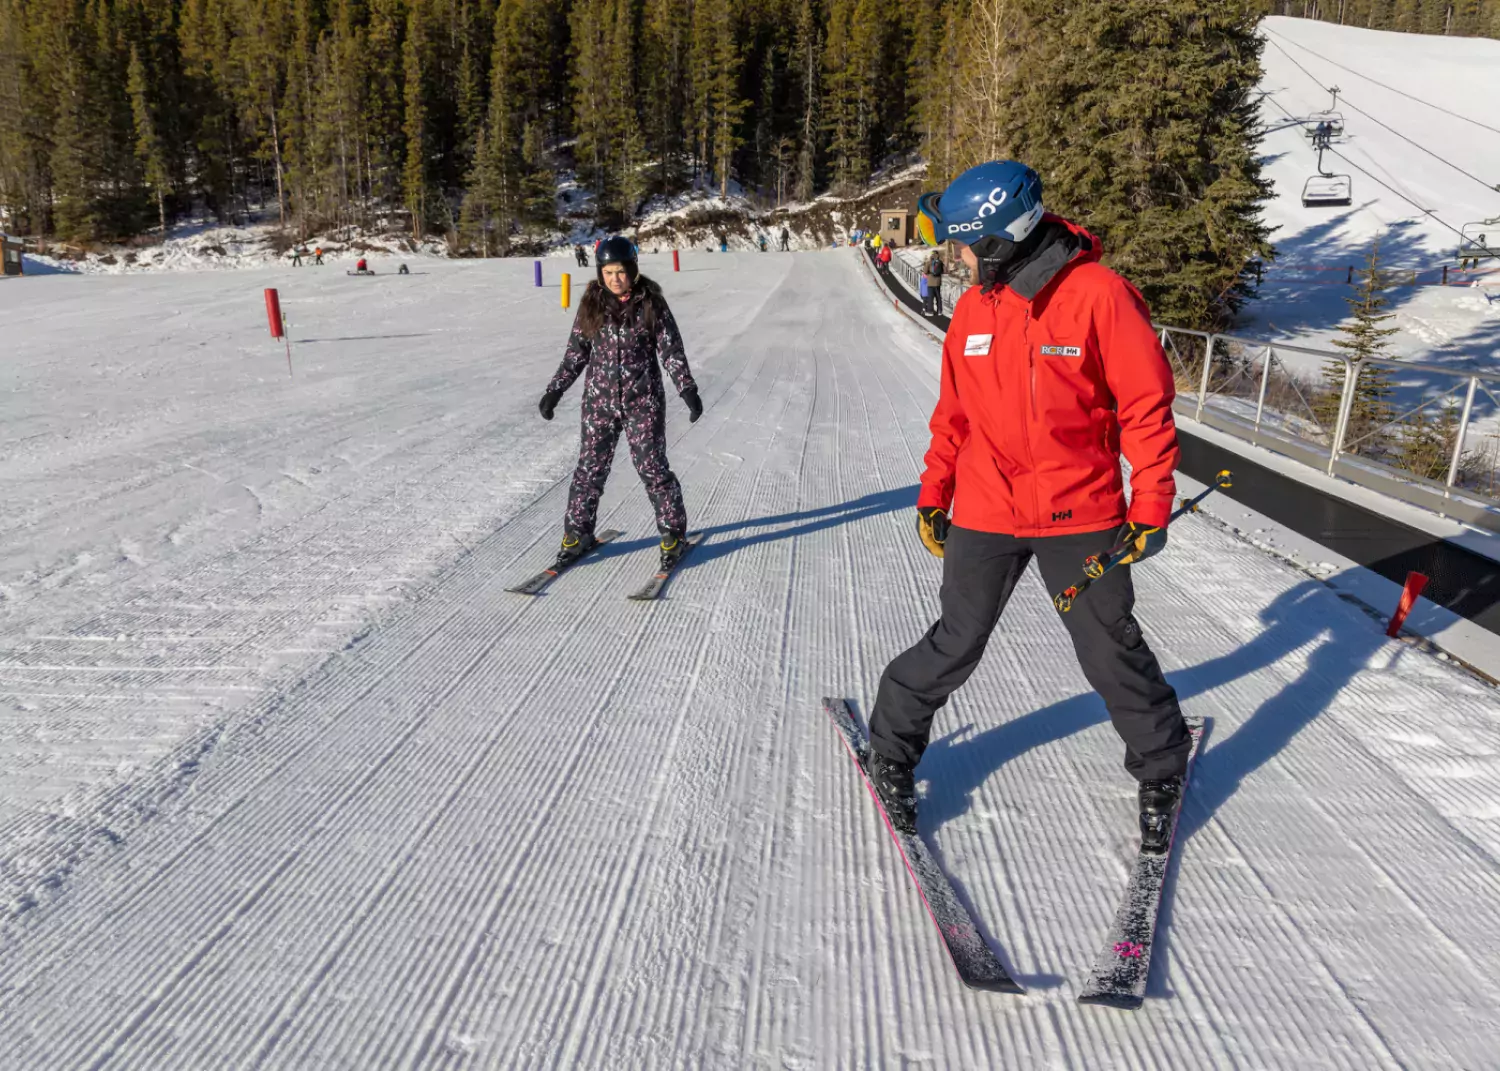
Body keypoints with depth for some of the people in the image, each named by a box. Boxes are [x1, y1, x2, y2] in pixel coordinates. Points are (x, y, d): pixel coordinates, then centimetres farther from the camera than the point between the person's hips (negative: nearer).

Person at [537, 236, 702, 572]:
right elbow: (576, 352, 9)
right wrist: (555, 390, 7)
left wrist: (687, 388, -15)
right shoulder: (591, 304, 2)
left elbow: (671, 351, -4)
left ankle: (673, 534, 14)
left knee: (652, 467, -1)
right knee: (590, 467, 7)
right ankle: (577, 534, 20)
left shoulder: (651, 303, -5)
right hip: (599, 400, 3)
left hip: (643, 401, -3)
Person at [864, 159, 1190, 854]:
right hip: (985, 513, 3)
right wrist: (933, 494, 12)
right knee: (956, 645, 8)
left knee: (1111, 651, 10)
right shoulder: (972, 309, 2)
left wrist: (1150, 507, -10)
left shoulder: (1098, 294, -13)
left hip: (1082, 515, -2)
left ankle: (1161, 768, 35)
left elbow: (1146, 404, -9)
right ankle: (893, 747, 30)